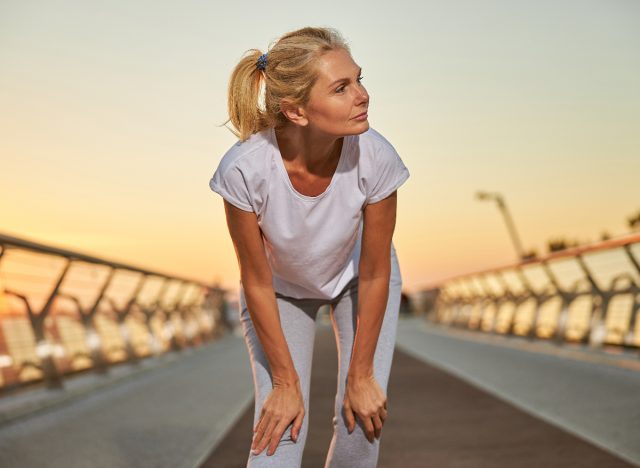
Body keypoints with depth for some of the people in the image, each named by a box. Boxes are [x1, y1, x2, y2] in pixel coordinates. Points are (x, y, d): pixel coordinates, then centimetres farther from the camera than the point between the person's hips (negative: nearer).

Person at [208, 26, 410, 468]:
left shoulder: (375, 157, -34)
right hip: (280, 287, -1)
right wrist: (286, 382, -13)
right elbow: (257, 283, -21)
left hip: (356, 276, 1)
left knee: (363, 422, -4)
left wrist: (360, 375, -11)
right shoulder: (243, 169, -36)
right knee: (278, 432, -8)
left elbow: (374, 275, -20)